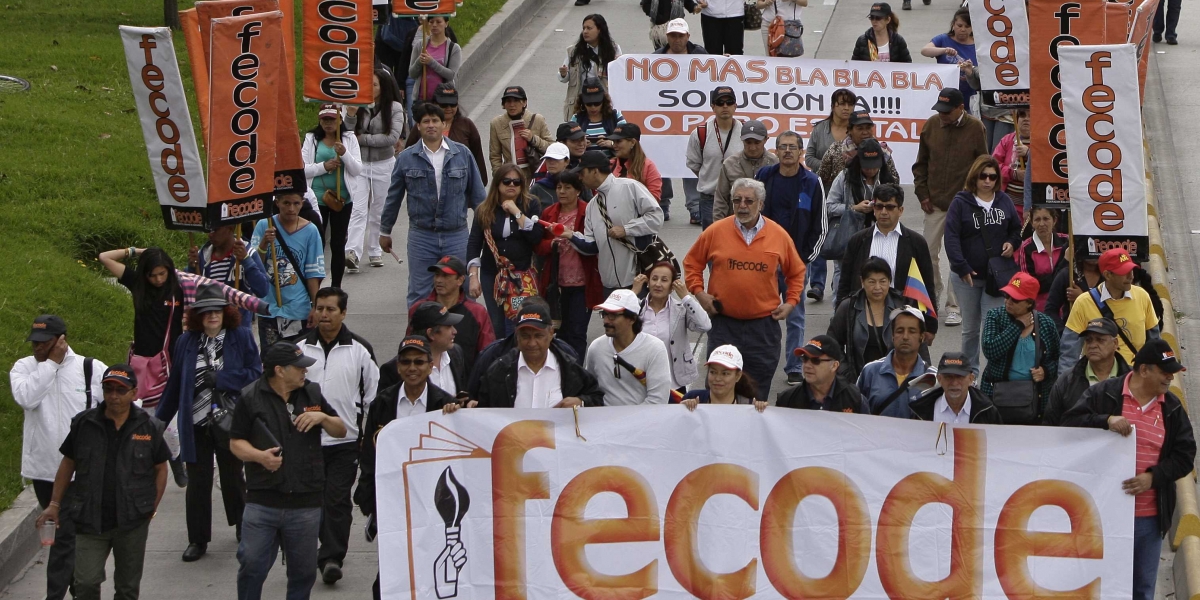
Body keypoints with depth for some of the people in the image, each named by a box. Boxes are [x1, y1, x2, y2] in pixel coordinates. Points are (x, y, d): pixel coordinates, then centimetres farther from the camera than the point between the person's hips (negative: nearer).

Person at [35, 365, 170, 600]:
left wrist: (152, 507, 0)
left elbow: (160, 468, 7)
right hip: (90, 519, 0)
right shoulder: (83, 424, -1)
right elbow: (68, 464, 8)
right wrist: (54, 504, 5)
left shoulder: (148, 427, -2)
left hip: (132, 521, 0)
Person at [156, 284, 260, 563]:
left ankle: (243, 526, 36)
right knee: (197, 482, 3)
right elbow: (175, 384, 11)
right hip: (196, 424, 1)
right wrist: (160, 420, 13)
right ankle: (197, 540, 12)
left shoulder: (241, 338, -2)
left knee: (233, 477, 12)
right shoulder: (186, 342, 4)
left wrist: (220, 378, -14)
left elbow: (255, 374, -6)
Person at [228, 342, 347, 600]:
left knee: (303, 571, 8)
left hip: (306, 504, 3)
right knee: (252, 566, -4)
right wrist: (259, 455, -17)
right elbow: (235, 442, 2)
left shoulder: (312, 394, 10)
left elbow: (341, 431, 15)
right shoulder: (251, 398, -1)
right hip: (262, 502, -3)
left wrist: (322, 417, -6)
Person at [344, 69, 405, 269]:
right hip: (359, 163, 0)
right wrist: (350, 115, -18)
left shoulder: (394, 108, -4)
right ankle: (352, 251, -22)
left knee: (379, 211, 9)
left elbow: (393, 137, -14)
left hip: (384, 165, 0)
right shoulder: (358, 106, 1)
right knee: (358, 209, -11)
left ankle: (375, 251, 20)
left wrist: (362, 138, -11)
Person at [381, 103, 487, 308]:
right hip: (421, 236, 0)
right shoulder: (406, 158, 2)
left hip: (456, 235, 0)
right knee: (419, 295, 3)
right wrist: (385, 231, 16)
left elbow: (478, 193, 9)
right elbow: (393, 197, 10)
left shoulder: (462, 154, 3)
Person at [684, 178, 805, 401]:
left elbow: (796, 272, 14)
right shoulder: (715, 232, -2)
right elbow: (692, 263, 9)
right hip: (724, 322, -1)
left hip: (764, 323, 1)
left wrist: (791, 302, 4)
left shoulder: (779, 236, 1)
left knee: (759, 392, 8)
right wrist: (698, 293, -3)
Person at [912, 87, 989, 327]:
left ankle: (954, 307, 6)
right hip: (934, 204, 3)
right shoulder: (931, 125, 3)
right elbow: (921, 163, 11)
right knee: (929, 253, 8)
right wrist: (922, 194, 4)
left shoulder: (974, 128, -5)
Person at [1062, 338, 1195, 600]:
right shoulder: (1104, 394, -4)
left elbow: (1184, 455, 5)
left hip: (1149, 518, 3)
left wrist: (1153, 477, -12)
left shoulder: (1172, 408, 6)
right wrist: (1106, 420, -23)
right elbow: (1070, 422, -7)